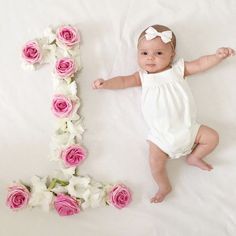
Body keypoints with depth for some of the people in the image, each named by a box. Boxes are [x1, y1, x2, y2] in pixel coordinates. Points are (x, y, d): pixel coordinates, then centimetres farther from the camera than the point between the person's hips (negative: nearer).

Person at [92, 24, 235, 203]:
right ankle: (164, 187, 14)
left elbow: (200, 64, 2)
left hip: (187, 127, 2)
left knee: (212, 137, -3)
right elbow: (123, 81, -3)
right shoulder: (143, 77, 6)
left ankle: (194, 157, 22)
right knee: (156, 163, -16)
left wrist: (218, 56, -13)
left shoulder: (178, 69, 6)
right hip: (161, 134, -2)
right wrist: (105, 84, -20)